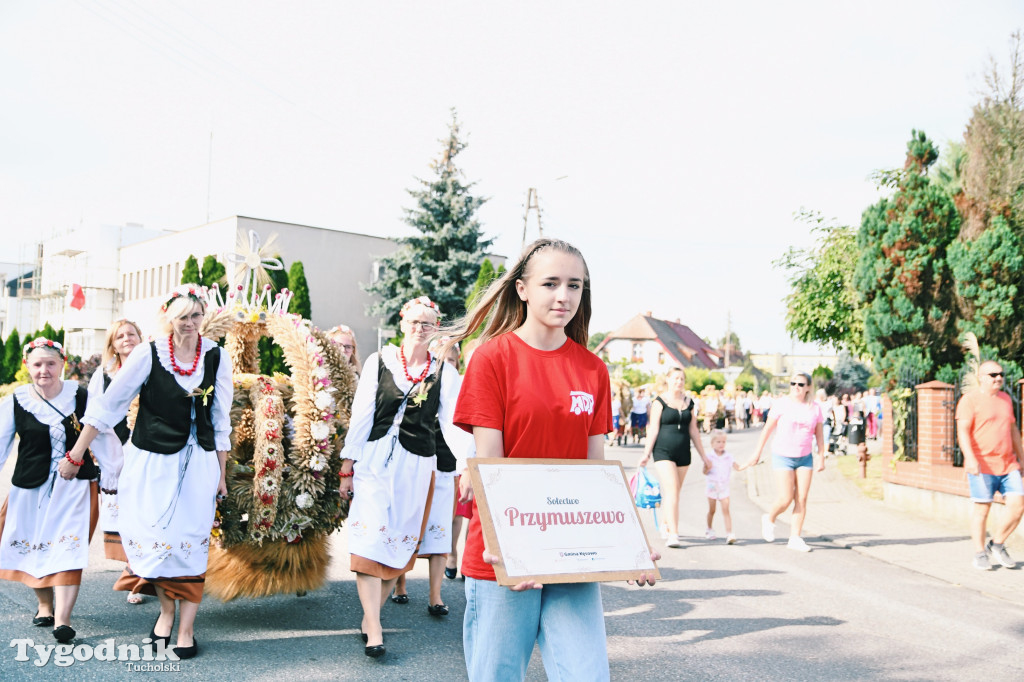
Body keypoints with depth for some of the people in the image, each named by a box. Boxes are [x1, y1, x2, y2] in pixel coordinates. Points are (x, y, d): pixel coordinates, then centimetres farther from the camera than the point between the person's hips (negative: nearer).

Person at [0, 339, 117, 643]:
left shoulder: (81, 396, -5)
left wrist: (112, 476, 4)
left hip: (75, 485, -2)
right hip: (30, 487, 2)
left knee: (68, 547, -9)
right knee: (34, 546, 10)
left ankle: (62, 619, -6)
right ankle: (44, 606, 32)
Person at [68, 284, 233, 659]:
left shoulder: (216, 357, -1)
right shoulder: (148, 354, -6)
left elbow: (221, 419, 6)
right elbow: (110, 403, -2)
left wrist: (220, 472, 7)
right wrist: (75, 454, -1)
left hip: (197, 462, 1)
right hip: (151, 460, -1)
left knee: (191, 541, -1)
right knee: (152, 537, 0)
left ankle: (186, 628, 9)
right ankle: (166, 608, 26)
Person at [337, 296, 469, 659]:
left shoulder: (444, 372, 4)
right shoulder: (379, 361, 3)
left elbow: (452, 424, 1)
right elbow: (361, 415, 3)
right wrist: (347, 466, 2)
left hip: (416, 466, 1)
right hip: (374, 461, -1)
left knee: (399, 543, 6)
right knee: (370, 539, -9)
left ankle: (370, 614, 22)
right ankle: (374, 631, -8)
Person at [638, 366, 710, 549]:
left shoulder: (689, 402, 11)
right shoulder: (660, 402, -1)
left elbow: (693, 431, 16)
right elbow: (653, 430, -4)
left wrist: (703, 456, 16)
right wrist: (646, 454, -10)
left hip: (683, 452, 5)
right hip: (663, 452, -5)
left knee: (675, 494, 9)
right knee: (672, 492, -14)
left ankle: (667, 529, 23)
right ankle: (673, 534, -18)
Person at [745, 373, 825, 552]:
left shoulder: (814, 408, 3)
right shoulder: (781, 404, -6)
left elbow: (819, 434, 12)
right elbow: (767, 429, -2)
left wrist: (821, 456, 7)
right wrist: (757, 453, -1)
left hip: (805, 457, 3)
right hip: (783, 456, -3)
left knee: (802, 499, -2)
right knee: (786, 499, -10)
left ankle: (795, 538, 5)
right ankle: (769, 519, 21)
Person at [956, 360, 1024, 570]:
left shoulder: (1005, 399, 17)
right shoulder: (970, 400, -5)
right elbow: (962, 431, -15)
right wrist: (970, 458, -27)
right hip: (982, 466, -6)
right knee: (982, 510, -2)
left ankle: (997, 544, 15)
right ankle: (980, 554, 11)